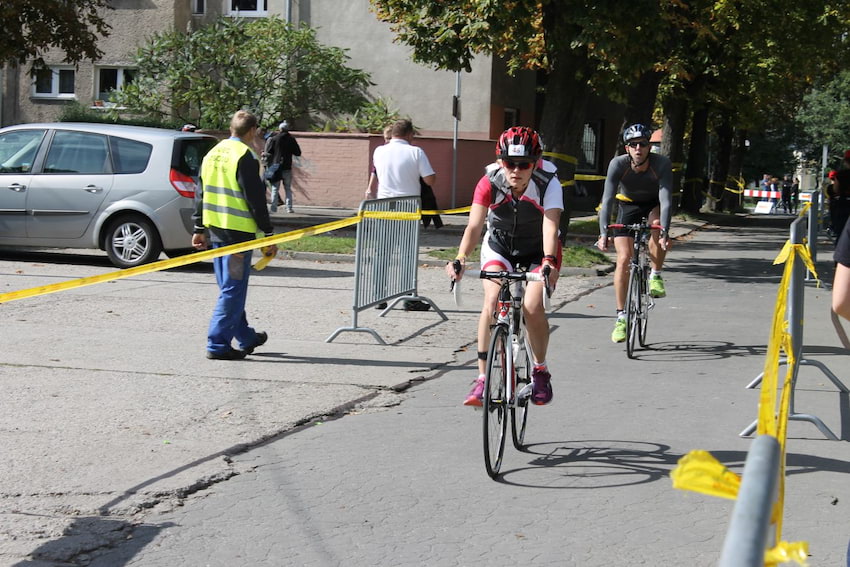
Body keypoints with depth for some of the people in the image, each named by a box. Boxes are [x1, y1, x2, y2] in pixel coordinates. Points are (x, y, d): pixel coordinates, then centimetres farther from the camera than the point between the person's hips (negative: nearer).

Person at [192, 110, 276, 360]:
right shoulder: (245, 157, -13)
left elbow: (201, 195, 16)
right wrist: (268, 235, -9)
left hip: (215, 230, 9)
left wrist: (199, 229, 22)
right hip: (238, 231, -9)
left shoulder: (212, 154, 12)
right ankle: (218, 344, -3)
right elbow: (256, 200, -15)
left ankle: (246, 338, 29)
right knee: (233, 290, -3)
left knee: (229, 287, 17)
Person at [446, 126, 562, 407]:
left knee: (532, 307, -20)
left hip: (538, 250, -1)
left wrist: (549, 261, -57)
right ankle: (483, 378, -15)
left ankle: (540, 371, 6)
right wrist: (461, 258, -51)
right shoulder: (490, 183, -24)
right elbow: (474, 225, -33)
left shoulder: (548, 184, -27)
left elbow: (550, 227, -39)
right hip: (499, 246, 1)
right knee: (492, 302, -22)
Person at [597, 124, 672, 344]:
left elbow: (666, 199, -36)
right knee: (623, 258, -12)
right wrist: (603, 233, -43)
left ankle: (656, 277, -13)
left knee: (657, 226, -36)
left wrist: (665, 232, -50)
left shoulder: (662, 163, -29)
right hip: (629, 206, 1)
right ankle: (621, 317, -5)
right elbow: (607, 200, -31)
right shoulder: (618, 164, -27)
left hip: (654, 204, 0)